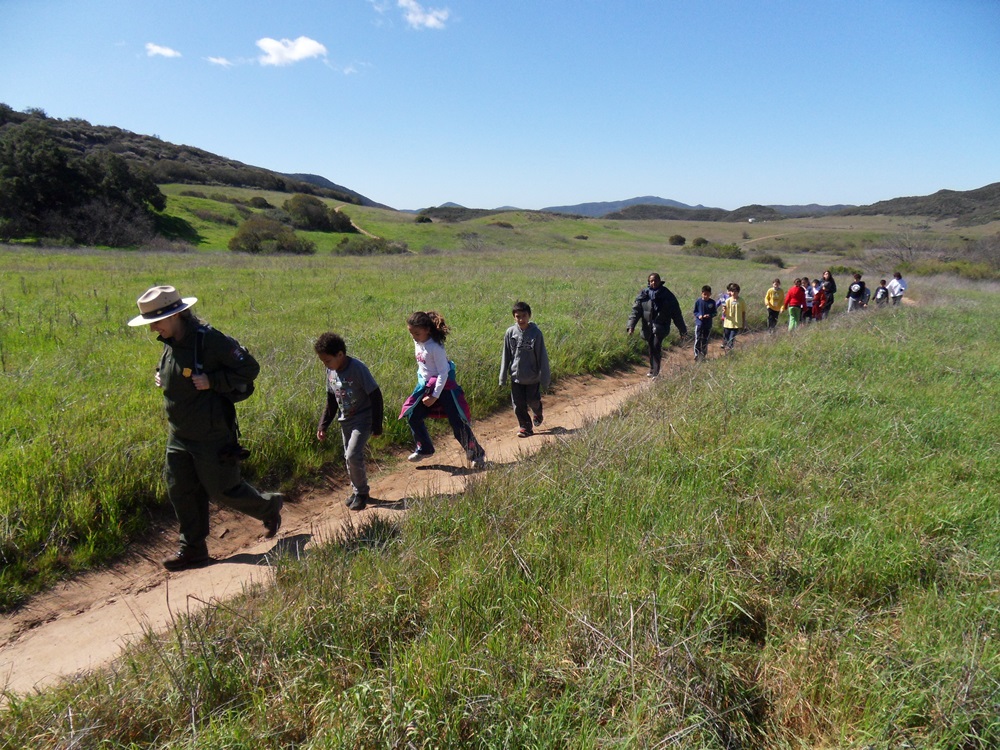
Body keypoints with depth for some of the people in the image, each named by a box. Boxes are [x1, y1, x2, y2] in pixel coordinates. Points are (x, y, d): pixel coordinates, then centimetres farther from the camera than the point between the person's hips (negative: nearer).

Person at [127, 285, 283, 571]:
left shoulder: (210, 340, -21)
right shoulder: (170, 342, 6)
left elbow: (249, 368, -18)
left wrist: (211, 381, -25)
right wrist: (161, 377, 5)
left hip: (212, 435, -8)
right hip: (178, 434, 8)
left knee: (223, 490, 3)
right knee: (180, 491, 10)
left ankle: (269, 506, 30)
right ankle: (193, 549, 24)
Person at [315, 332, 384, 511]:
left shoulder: (358, 369, -23)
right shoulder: (330, 371, -1)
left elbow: (376, 396, -18)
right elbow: (331, 401, 11)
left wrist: (377, 426, -16)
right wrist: (323, 425, 5)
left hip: (363, 419, -7)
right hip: (345, 421, 7)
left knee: (353, 455, -16)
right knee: (349, 458, 12)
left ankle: (362, 492, 4)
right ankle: (357, 491, 29)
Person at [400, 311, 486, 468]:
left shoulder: (435, 347, -24)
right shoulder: (417, 342, -1)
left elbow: (443, 373, -23)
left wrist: (435, 396, -20)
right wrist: (422, 382, 16)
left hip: (444, 386, -8)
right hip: (426, 385, 8)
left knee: (457, 422, -7)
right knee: (412, 416, 2)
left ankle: (476, 454, 7)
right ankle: (424, 449, 21)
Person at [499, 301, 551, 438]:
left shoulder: (536, 333, -13)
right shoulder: (510, 332, -7)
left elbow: (542, 356, -8)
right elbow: (506, 355, 1)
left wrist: (545, 378, -7)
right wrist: (503, 377, 2)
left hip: (533, 376, -2)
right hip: (516, 376, 2)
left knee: (533, 401, 13)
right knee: (519, 404, 6)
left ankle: (538, 414, 45)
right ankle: (525, 426, 22)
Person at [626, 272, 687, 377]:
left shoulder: (667, 295, 0)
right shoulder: (643, 295, 3)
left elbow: (676, 313, 5)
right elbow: (636, 310, 1)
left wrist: (682, 329, 7)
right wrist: (631, 325, -12)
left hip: (661, 326, -3)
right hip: (648, 327, 3)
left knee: (656, 345, -21)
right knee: (651, 348, 10)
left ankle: (655, 372, -18)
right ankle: (652, 370, 27)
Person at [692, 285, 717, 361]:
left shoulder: (712, 302, -2)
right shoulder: (698, 301, -5)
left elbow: (714, 313, 3)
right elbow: (695, 312, 3)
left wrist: (709, 315, -18)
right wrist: (699, 315, -18)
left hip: (708, 325, 1)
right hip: (699, 324, -1)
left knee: (705, 341, 9)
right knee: (698, 340, -7)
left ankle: (703, 356, 21)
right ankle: (697, 356, 1)